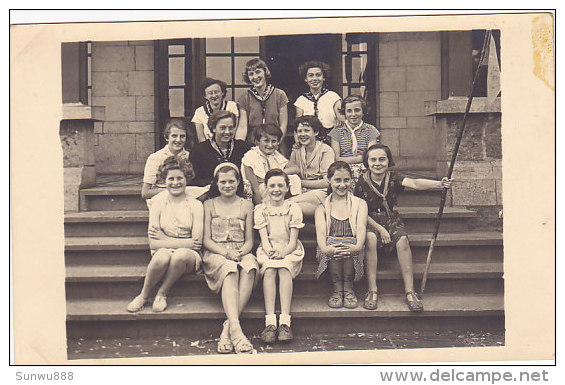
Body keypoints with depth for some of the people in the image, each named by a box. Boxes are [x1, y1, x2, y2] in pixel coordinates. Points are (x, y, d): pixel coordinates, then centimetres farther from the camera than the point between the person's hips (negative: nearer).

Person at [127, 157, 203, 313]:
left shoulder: (195, 205, 2)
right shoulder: (158, 202, 4)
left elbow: (197, 242, -8)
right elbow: (153, 243, -4)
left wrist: (164, 240, -9)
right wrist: (185, 243, -11)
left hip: (189, 256, -1)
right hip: (163, 253, 1)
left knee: (181, 255, -36)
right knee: (163, 255, -35)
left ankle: (162, 294, -11)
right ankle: (143, 296, -9)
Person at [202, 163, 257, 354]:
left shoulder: (246, 205, 16)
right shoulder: (209, 205, 13)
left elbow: (249, 240, 11)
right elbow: (206, 240, 6)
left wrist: (241, 252, -12)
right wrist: (226, 253, -13)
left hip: (242, 253, 1)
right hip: (215, 254, -1)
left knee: (249, 268, -36)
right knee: (230, 269, -37)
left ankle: (228, 328, -39)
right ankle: (236, 328, -49)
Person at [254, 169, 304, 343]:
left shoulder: (293, 208, 4)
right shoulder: (260, 210, 7)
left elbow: (293, 241, -2)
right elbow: (264, 238, -2)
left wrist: (283, 252, -22)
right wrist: (270, 251, -23)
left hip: (289, 251, -1)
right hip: (268, 252, 1)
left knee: (284, 269, -33)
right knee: (269, 270, -32)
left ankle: (285, 322, -41)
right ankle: (270, 321, -40)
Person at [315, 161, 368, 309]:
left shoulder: (359, 204, 16)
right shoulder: (322, 208, 15)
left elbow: (361, 228, -2)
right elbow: (320, 232, -3)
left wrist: (358, 246, -26)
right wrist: (325, 248, -28)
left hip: (352, 249, 0)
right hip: (329, 251, 0)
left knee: (350, 246, -34)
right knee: (333, 243, -34)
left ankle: (348, 287, -15)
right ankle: (336, 288, -19)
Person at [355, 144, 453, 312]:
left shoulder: (393, 177, -2)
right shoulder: (362, 182, -4)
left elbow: (414, 183, -21)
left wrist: (439, 184, -39)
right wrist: (380, 229, -17)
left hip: (392, 221, 2)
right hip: (370, 223, -1)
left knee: (402, 240, -29)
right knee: (370, 240, -34)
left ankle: (409, 291, -25)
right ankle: (372, 291, -27)